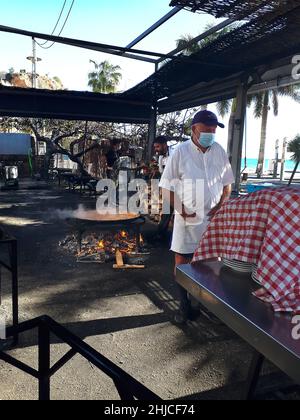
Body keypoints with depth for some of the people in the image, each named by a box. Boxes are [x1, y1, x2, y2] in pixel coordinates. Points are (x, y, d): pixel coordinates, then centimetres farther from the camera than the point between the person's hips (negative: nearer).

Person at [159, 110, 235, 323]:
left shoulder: (219, 151, 3)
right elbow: (167, 187, -6)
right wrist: (181, 210, -12)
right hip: (187, 218, -2)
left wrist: (220, 206, -3)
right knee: (182, 261, 6)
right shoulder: (181, 152, -7)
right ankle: (185, 303, 23)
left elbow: (227, 183, 11)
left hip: (213, 217, 3)